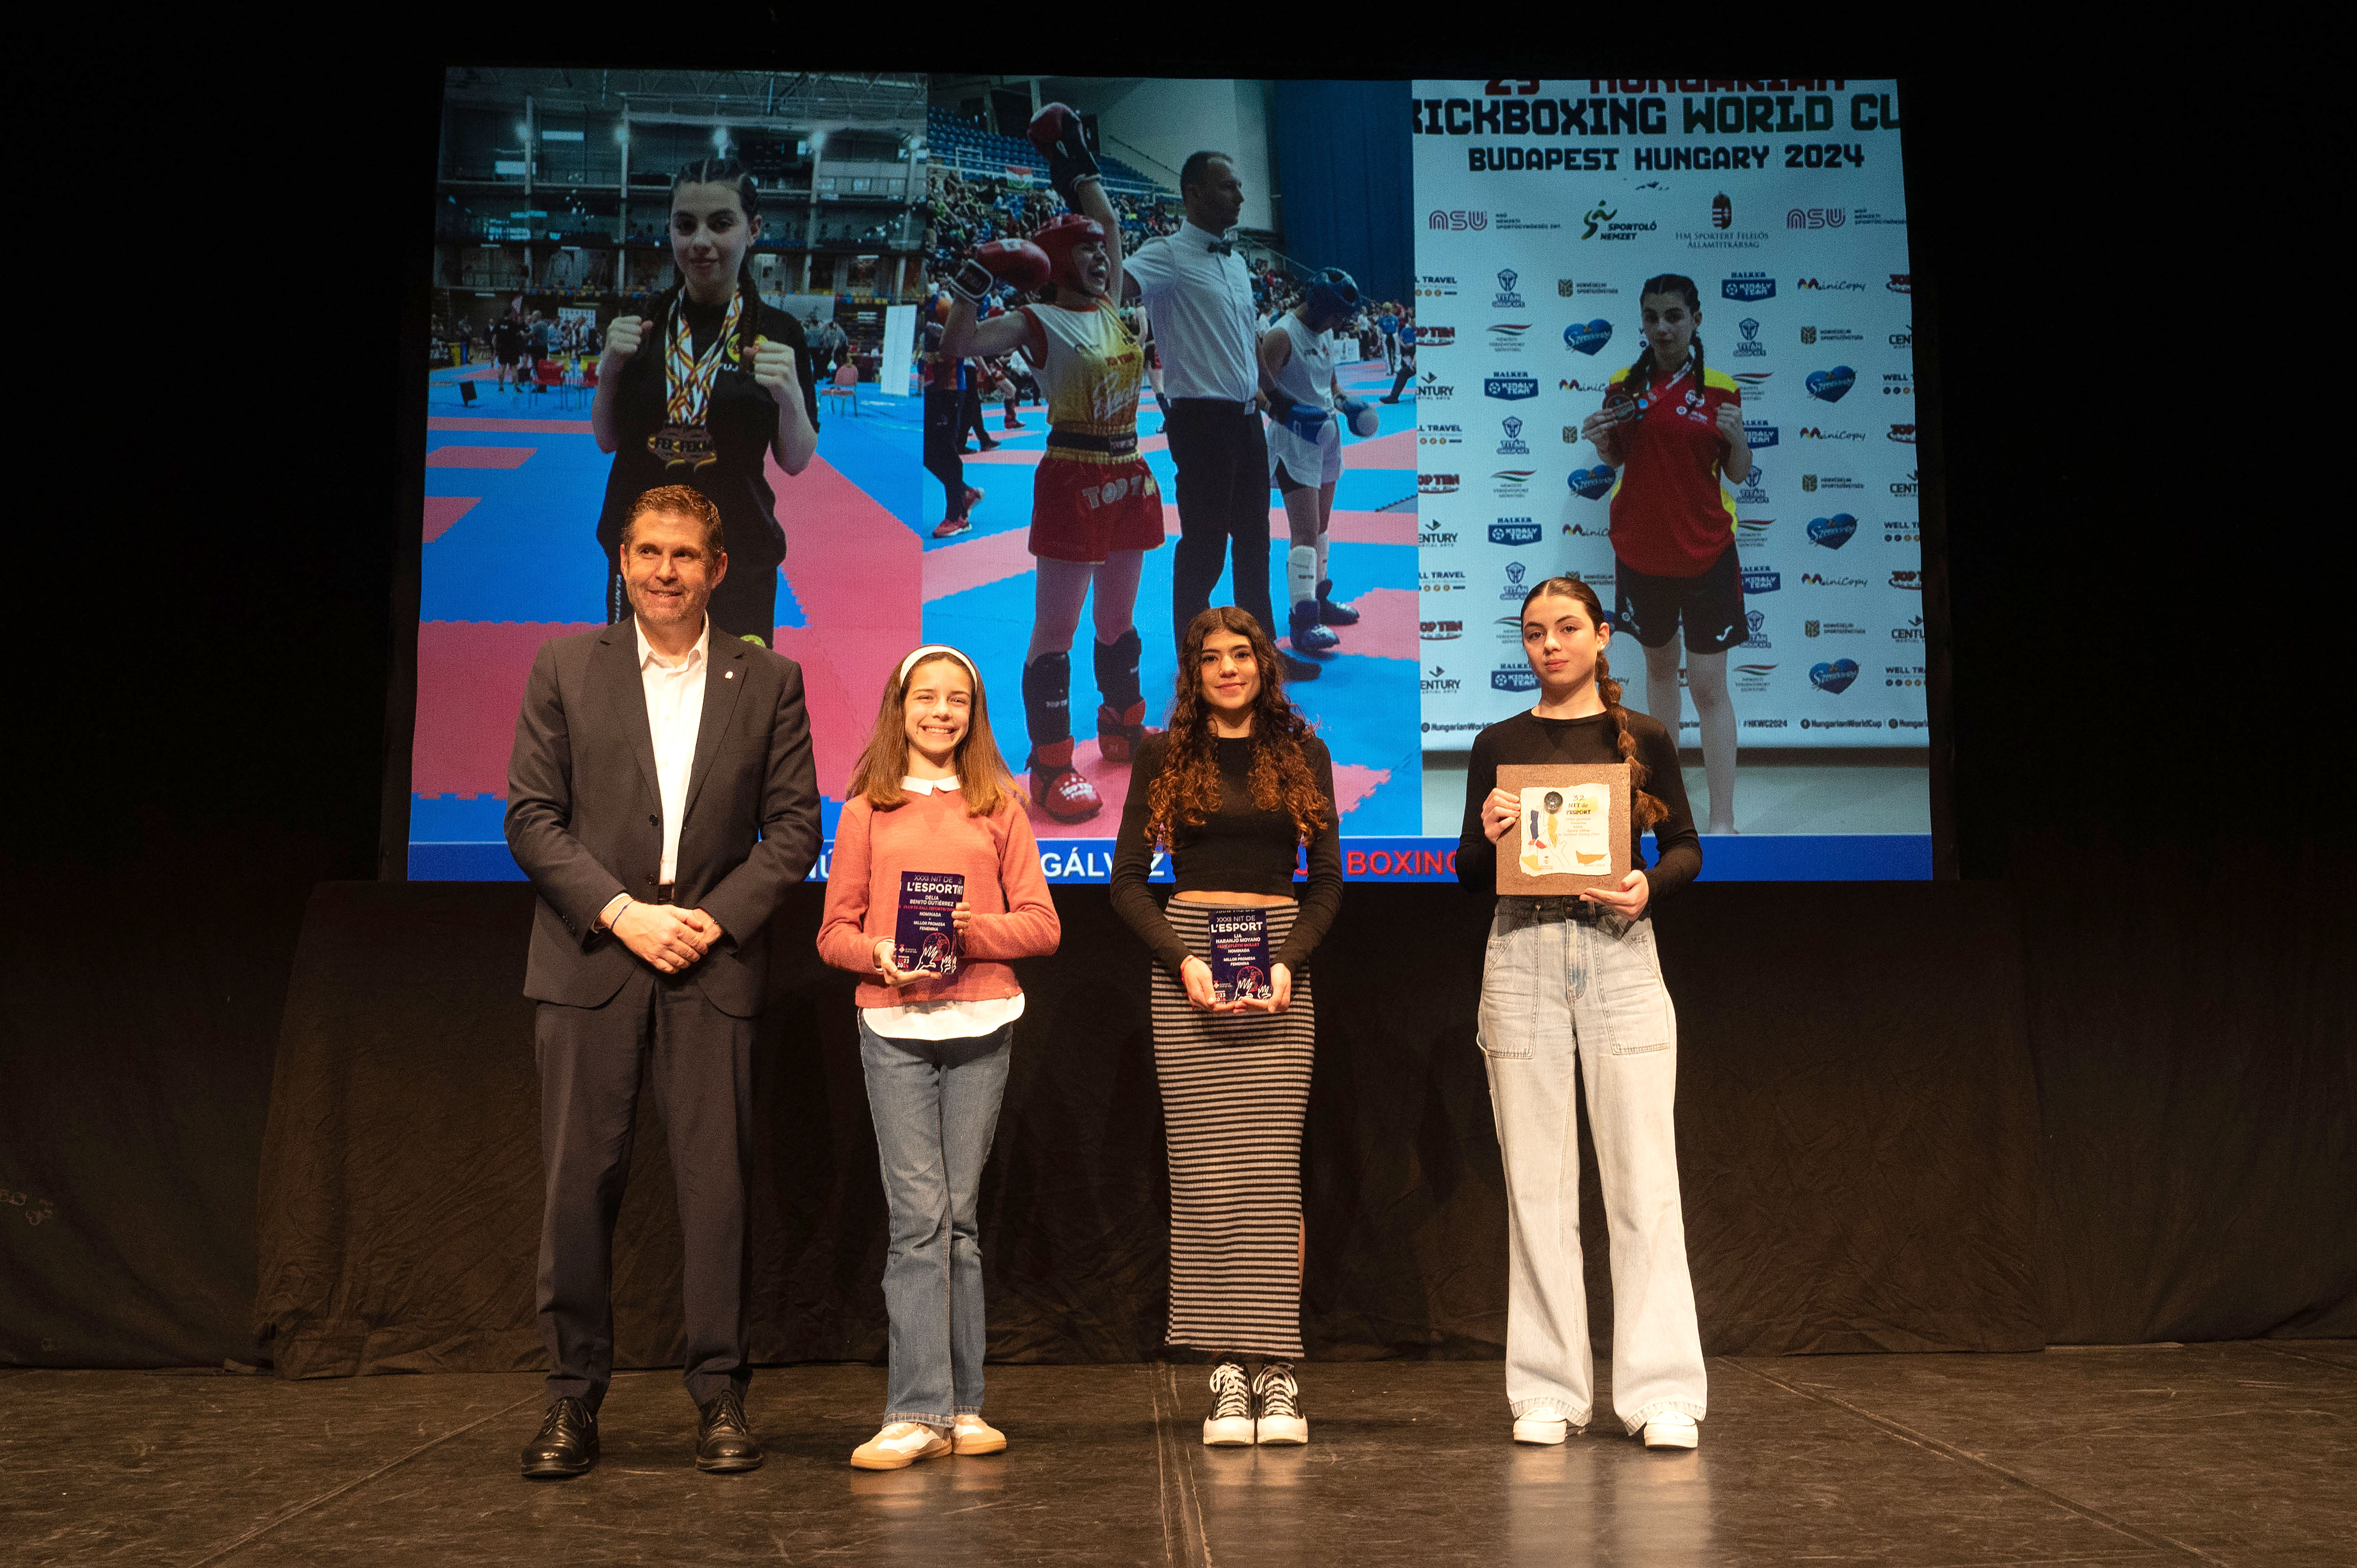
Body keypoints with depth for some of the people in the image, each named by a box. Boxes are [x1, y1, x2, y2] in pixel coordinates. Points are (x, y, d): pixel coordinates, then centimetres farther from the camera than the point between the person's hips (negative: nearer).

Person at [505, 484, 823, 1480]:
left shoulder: (769, 681, 7)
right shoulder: (566, 667, 7)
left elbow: (796, 828, 5)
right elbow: (531, 817, 2)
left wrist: (716, 918, -8)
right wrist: (621, 910, -9)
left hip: (714, 963, 0)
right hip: (590, 958, 0)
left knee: (717, 1186, 1)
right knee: (579, 1183, 2)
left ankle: (720, 1397, 12)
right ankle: (573, 1398, 14)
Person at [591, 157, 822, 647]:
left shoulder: (778, 333, -3)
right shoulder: (640, 321, 3)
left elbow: (796, 462, -2)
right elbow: (607, 440, 8)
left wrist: (790, 395, -20)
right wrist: (609, 369, -9)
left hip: (739, 553, -2)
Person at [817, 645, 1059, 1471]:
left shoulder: (999, 807, 11)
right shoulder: (867, 810, 9)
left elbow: (1041, 924, 6)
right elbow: (835, 931, 8)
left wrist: (971, 930, -10)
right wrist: (881, 956, -12)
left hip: (981, 1026, 1)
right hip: (894, 1027, -1)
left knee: (957, 1216, 6)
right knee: (920, 1215, -8)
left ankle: (958, 1406, 13)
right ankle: (920, 1410, -4)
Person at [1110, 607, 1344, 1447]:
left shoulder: (1302, 753, 11)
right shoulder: (1163, 756, 9)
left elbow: (1328, 881, 9)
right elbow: (1127, 879, 6)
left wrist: (1289, 963, -7)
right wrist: (1183, 959, -9)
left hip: (1280, 965, 0)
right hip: (1188, 958, 0)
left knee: (1273, 1169, -5)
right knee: (1204, 1171, -5)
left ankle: (1278, 1374, 0)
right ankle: (1227, 1375, 1)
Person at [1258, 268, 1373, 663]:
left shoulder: (1325, 334, 11)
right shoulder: (1282, 335, -16)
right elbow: (1261, 392, -20)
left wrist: (1345, 404, 5)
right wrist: (1292, 412, -32)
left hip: (1327, 435, 9)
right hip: (1294, 441, -9)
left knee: (1321, 526, 18)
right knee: (1305, 531, -15)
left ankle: (1318, 598, 32)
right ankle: (1302, 621, -17)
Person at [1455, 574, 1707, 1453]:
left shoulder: (1643, 739, 9)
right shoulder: (1500, 745, 9)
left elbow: (1687, 848, 10)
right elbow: (1469, 877, 9)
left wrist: (1650, 885, -11)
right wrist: (1487, 835, -12)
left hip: (1621, 956, 0)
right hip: (1522, 959, 1)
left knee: (1644, 1180, -3)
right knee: (1536, 1183, 3)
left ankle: (1661, 1391, 4)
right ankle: (1547, 1390, 11)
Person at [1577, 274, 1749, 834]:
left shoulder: (1720, 388, -5)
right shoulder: (1625, 384, 1)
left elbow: (1738, 474, 0)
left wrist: (1738, 438, -20)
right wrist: (1599, 441, -9)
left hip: (1704, 552, -3)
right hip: (1640, 550, 3)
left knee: (1709, 685, -5)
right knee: (1658, 664, 18)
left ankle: (1723, 821, -2)